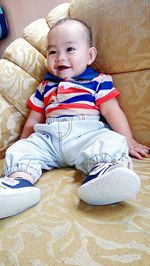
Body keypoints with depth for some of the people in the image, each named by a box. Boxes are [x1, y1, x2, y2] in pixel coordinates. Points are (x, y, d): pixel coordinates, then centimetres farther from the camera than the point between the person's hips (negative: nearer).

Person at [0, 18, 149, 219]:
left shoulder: (98, 81, 12)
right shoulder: (45, 87, 24)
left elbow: (111, 111, 4)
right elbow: (33, 120, 27)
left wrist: (128, 141, -2)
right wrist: (23, 143, 25)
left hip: (87, 135, -3)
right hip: (48, 138, 4)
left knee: (110, 142, -32)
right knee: (20, 150, -18)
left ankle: (101, 170, -57)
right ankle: (20, 180, -41)